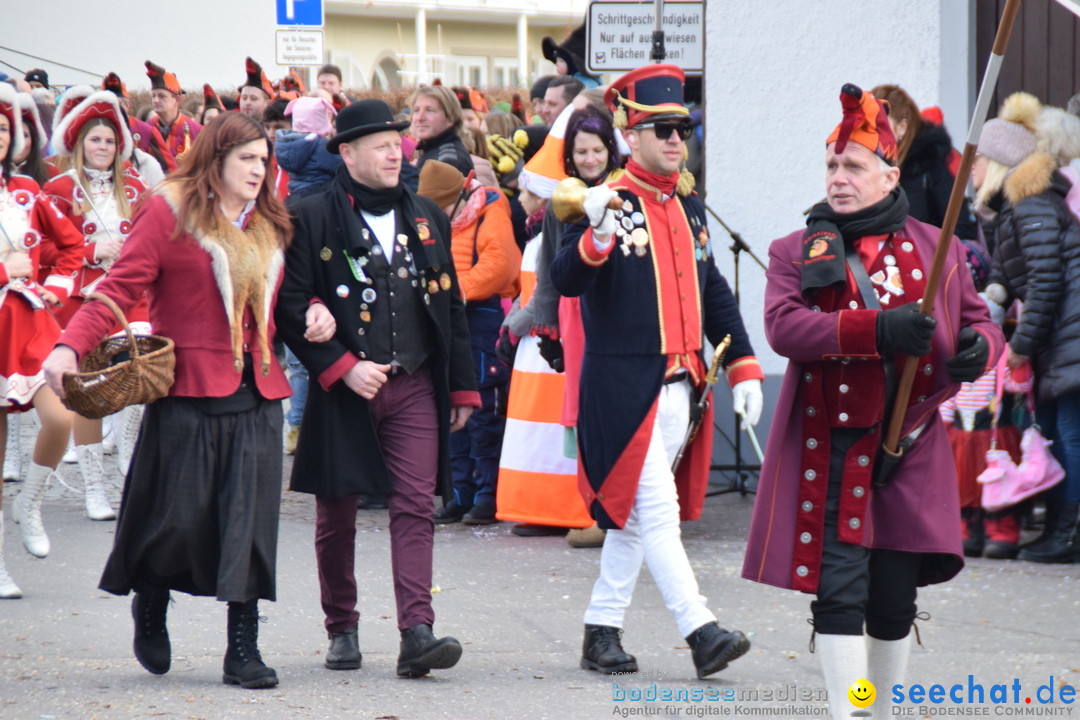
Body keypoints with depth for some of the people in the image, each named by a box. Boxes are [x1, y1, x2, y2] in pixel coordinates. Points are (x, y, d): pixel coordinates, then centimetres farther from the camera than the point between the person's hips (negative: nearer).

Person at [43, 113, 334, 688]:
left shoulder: (270, 225, 16)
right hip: (190, 391, -5)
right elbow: (120, 288, -10)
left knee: (250, 517, -1)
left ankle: (243, 649, 2)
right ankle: (150, 603, 29)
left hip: (257, 393, 5)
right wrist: (69, 346, -22)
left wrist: (314, 313, 4)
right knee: (179, 513, -1)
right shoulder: (170, 213, -3)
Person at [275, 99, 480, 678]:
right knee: (336, 515, 7)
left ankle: (417, 633, -15)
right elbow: (292, 306, -7)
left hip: (415, 388, 3)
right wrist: (343, 367, -16)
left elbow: (450, 305, 16)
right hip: (342, 391, -2)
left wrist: (462, 387, 13)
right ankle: (342, 630, 21)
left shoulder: (426, 217, 12)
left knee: (415, 508, -9)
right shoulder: (311, 219, -3)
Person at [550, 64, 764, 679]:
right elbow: (567, 281, -21)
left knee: (634, 512, 12)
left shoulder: (690, 209, 14)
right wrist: (597, 235, -40)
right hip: (623, 389, -7)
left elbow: (713, 294, 21)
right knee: (655, 507, -11)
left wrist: (744, 368, 16)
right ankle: (700, 630, -15)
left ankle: (602, 631, 19)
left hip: (679, 388, 7)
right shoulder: (608, 205, -8)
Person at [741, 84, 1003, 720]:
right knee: (838, 590, -9)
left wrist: (979, 349, -13)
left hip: (910, 452, 2)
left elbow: (981, 321, 13)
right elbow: (783, 326, -14)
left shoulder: (937, 250, 10)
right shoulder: (798, 252, 3)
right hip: (829, 450, -2)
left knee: (894, 600, 9)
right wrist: (877, 329, -26)